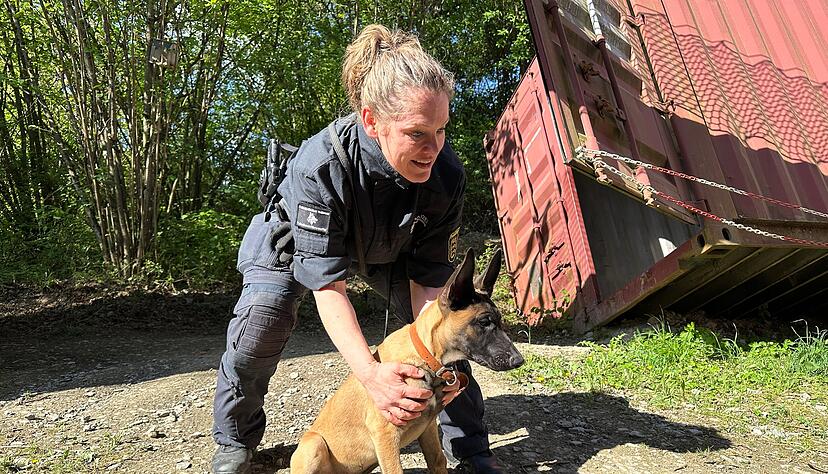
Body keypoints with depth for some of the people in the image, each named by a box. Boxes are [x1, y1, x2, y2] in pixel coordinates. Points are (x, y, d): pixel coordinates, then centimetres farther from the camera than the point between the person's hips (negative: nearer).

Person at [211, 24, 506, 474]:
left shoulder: (446, 174, -31)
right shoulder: (319, 165, -43)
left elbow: (428, 276, -23)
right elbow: (327, 284, -40)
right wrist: (370, 372, -51)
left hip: (390, 248, 3)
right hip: (297, 238, -2)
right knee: (261, 320, -23)